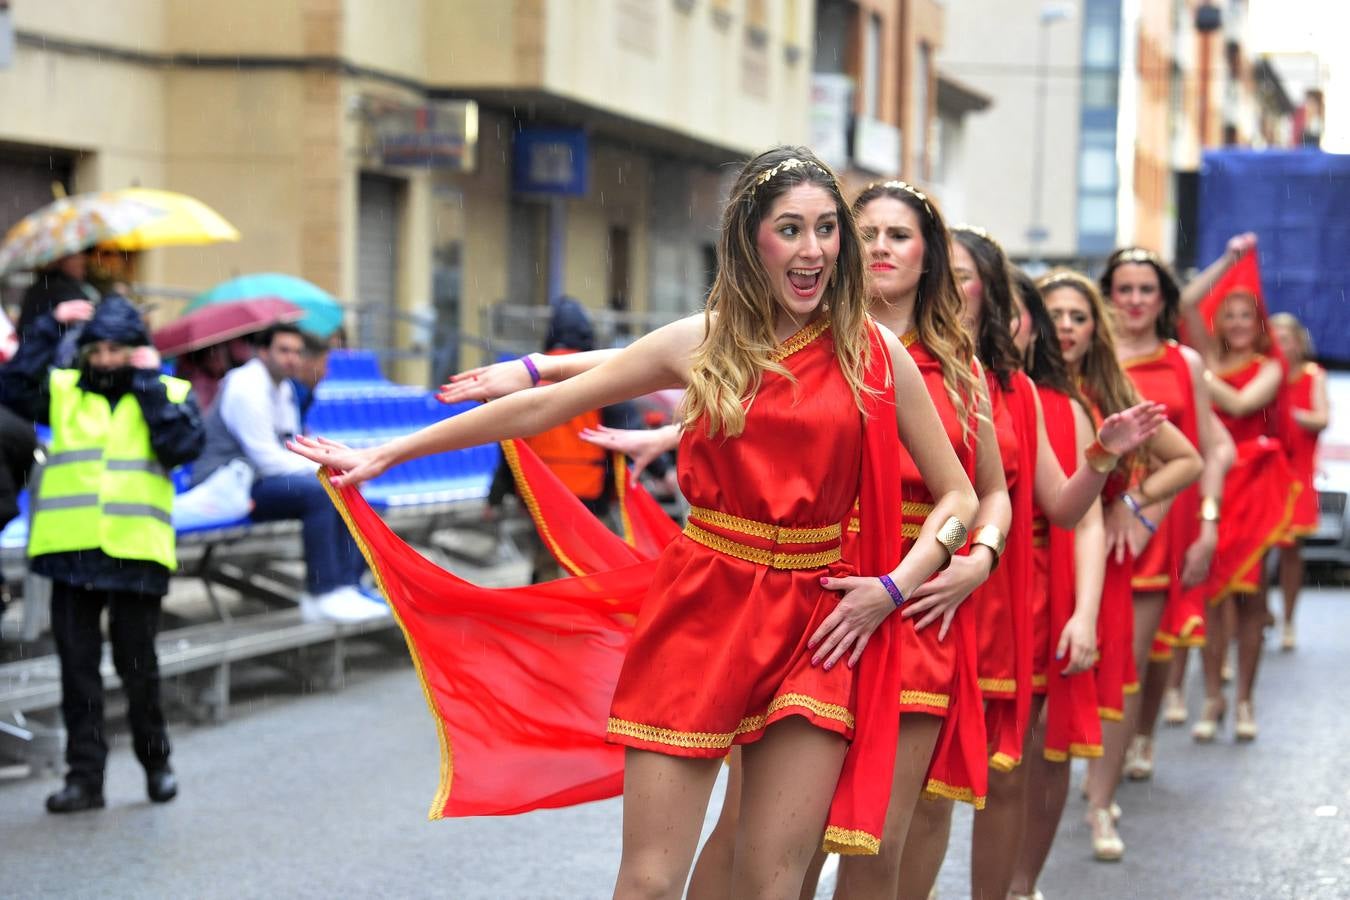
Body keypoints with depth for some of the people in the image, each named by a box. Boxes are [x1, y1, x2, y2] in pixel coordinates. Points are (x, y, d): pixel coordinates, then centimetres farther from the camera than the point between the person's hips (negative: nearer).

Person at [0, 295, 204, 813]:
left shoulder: (171, 395, 8)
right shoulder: (63, 391, 11)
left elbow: (183, 446, -9)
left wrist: (148, 383, -7)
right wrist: (48, 328, -8)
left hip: (136, 553, -2)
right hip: (70, 552, 2)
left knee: (137, 664, 5)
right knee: (77, 667, 4)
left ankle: (156, 762, 23)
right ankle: (84, 775, 10)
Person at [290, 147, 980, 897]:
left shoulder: (875, 353, 2)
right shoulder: (701, 344, 2)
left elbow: (959, 496, 9)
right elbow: (542, 409, 8)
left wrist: (894, 587, -7)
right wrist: (387, 454, 10)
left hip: (815, 629, 0)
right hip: (699, 611, 0)